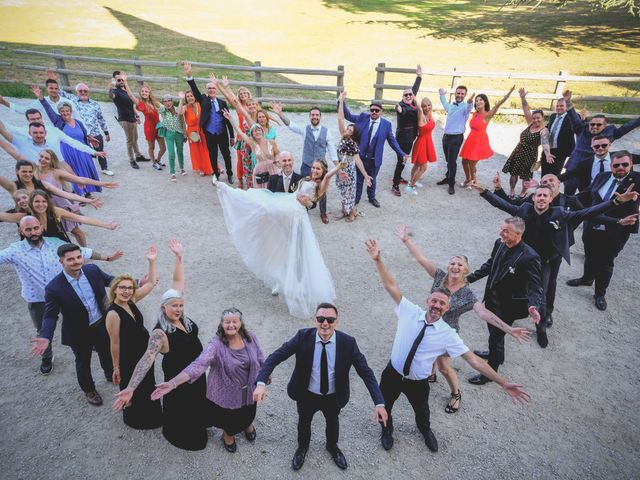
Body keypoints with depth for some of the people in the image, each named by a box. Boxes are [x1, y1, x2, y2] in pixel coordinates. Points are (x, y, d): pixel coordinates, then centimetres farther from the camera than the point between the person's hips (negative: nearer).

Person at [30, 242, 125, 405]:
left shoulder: (92, 269, -15)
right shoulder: (54, 288, -26)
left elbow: (109, 280, 2)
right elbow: (50, 315, -18)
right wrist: (45, 337, -33)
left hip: (102, 324, 4)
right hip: (79, 333, -4)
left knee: (107, 353, 28)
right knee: (83, 363, 22)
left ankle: (111, 375, 60)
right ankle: (89, 390, 49)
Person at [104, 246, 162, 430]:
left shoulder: (131, 301, -8)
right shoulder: (113, 314, -28)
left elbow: (151, 282, -2)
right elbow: (115, 343, -21)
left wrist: (153, 261, -13)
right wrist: (116, 368, -13)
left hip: (145, 354, 8)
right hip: (128, 360, -8)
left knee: (148, 385, 28)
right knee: (132, 390, 18)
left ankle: (150, 415, 53)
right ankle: (135, 420, 44)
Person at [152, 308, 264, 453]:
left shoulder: (251, 338, -16)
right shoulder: (216, 344, -29)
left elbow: (260, 359, 0)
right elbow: (198, 364, -39)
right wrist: (173, 383, -50)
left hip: (248, 391, 3)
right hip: (226, 394, -3)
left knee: (248, 415, 28)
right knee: (228, 421, 20)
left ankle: (247, 425, 66)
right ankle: (228, 434, 58)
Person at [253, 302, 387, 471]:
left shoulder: (348, 342, -26)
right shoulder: (303, 337, -27)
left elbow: (366, 372, -20)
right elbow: (275, 357, -25)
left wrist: (379, 403, -28)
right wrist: (261, 383, -40)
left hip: (333, 397, 1)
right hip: (307, 395, 0)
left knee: (333, 422, 30)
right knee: (304, 422, 28)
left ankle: (332, 446, 64)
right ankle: (302, 447, 63)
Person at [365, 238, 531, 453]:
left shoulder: (448, 334, -20)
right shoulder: (410, 312, -18)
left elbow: (473, 359, -18)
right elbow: (391, 286, -22)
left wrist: (503, 383, -22)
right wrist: (378, 260, -33)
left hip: (418, 383, 0)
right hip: (392, 374, 0)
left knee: (422, 412, 28)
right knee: (384, 408, 22)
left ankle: (425, 430, 66)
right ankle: (387, 431, 58)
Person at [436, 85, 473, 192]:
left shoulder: (465, 106, -12)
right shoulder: (451, 105, 11)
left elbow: (468, 109, -38)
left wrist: (470, 102, -60)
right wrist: (442, 95, 44)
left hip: (456, 137, -7)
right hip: (446, 136, 7)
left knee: (452, 161, -5)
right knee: (448, 160, 17)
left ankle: (451, 184, 5)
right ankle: (448, 178, 32)